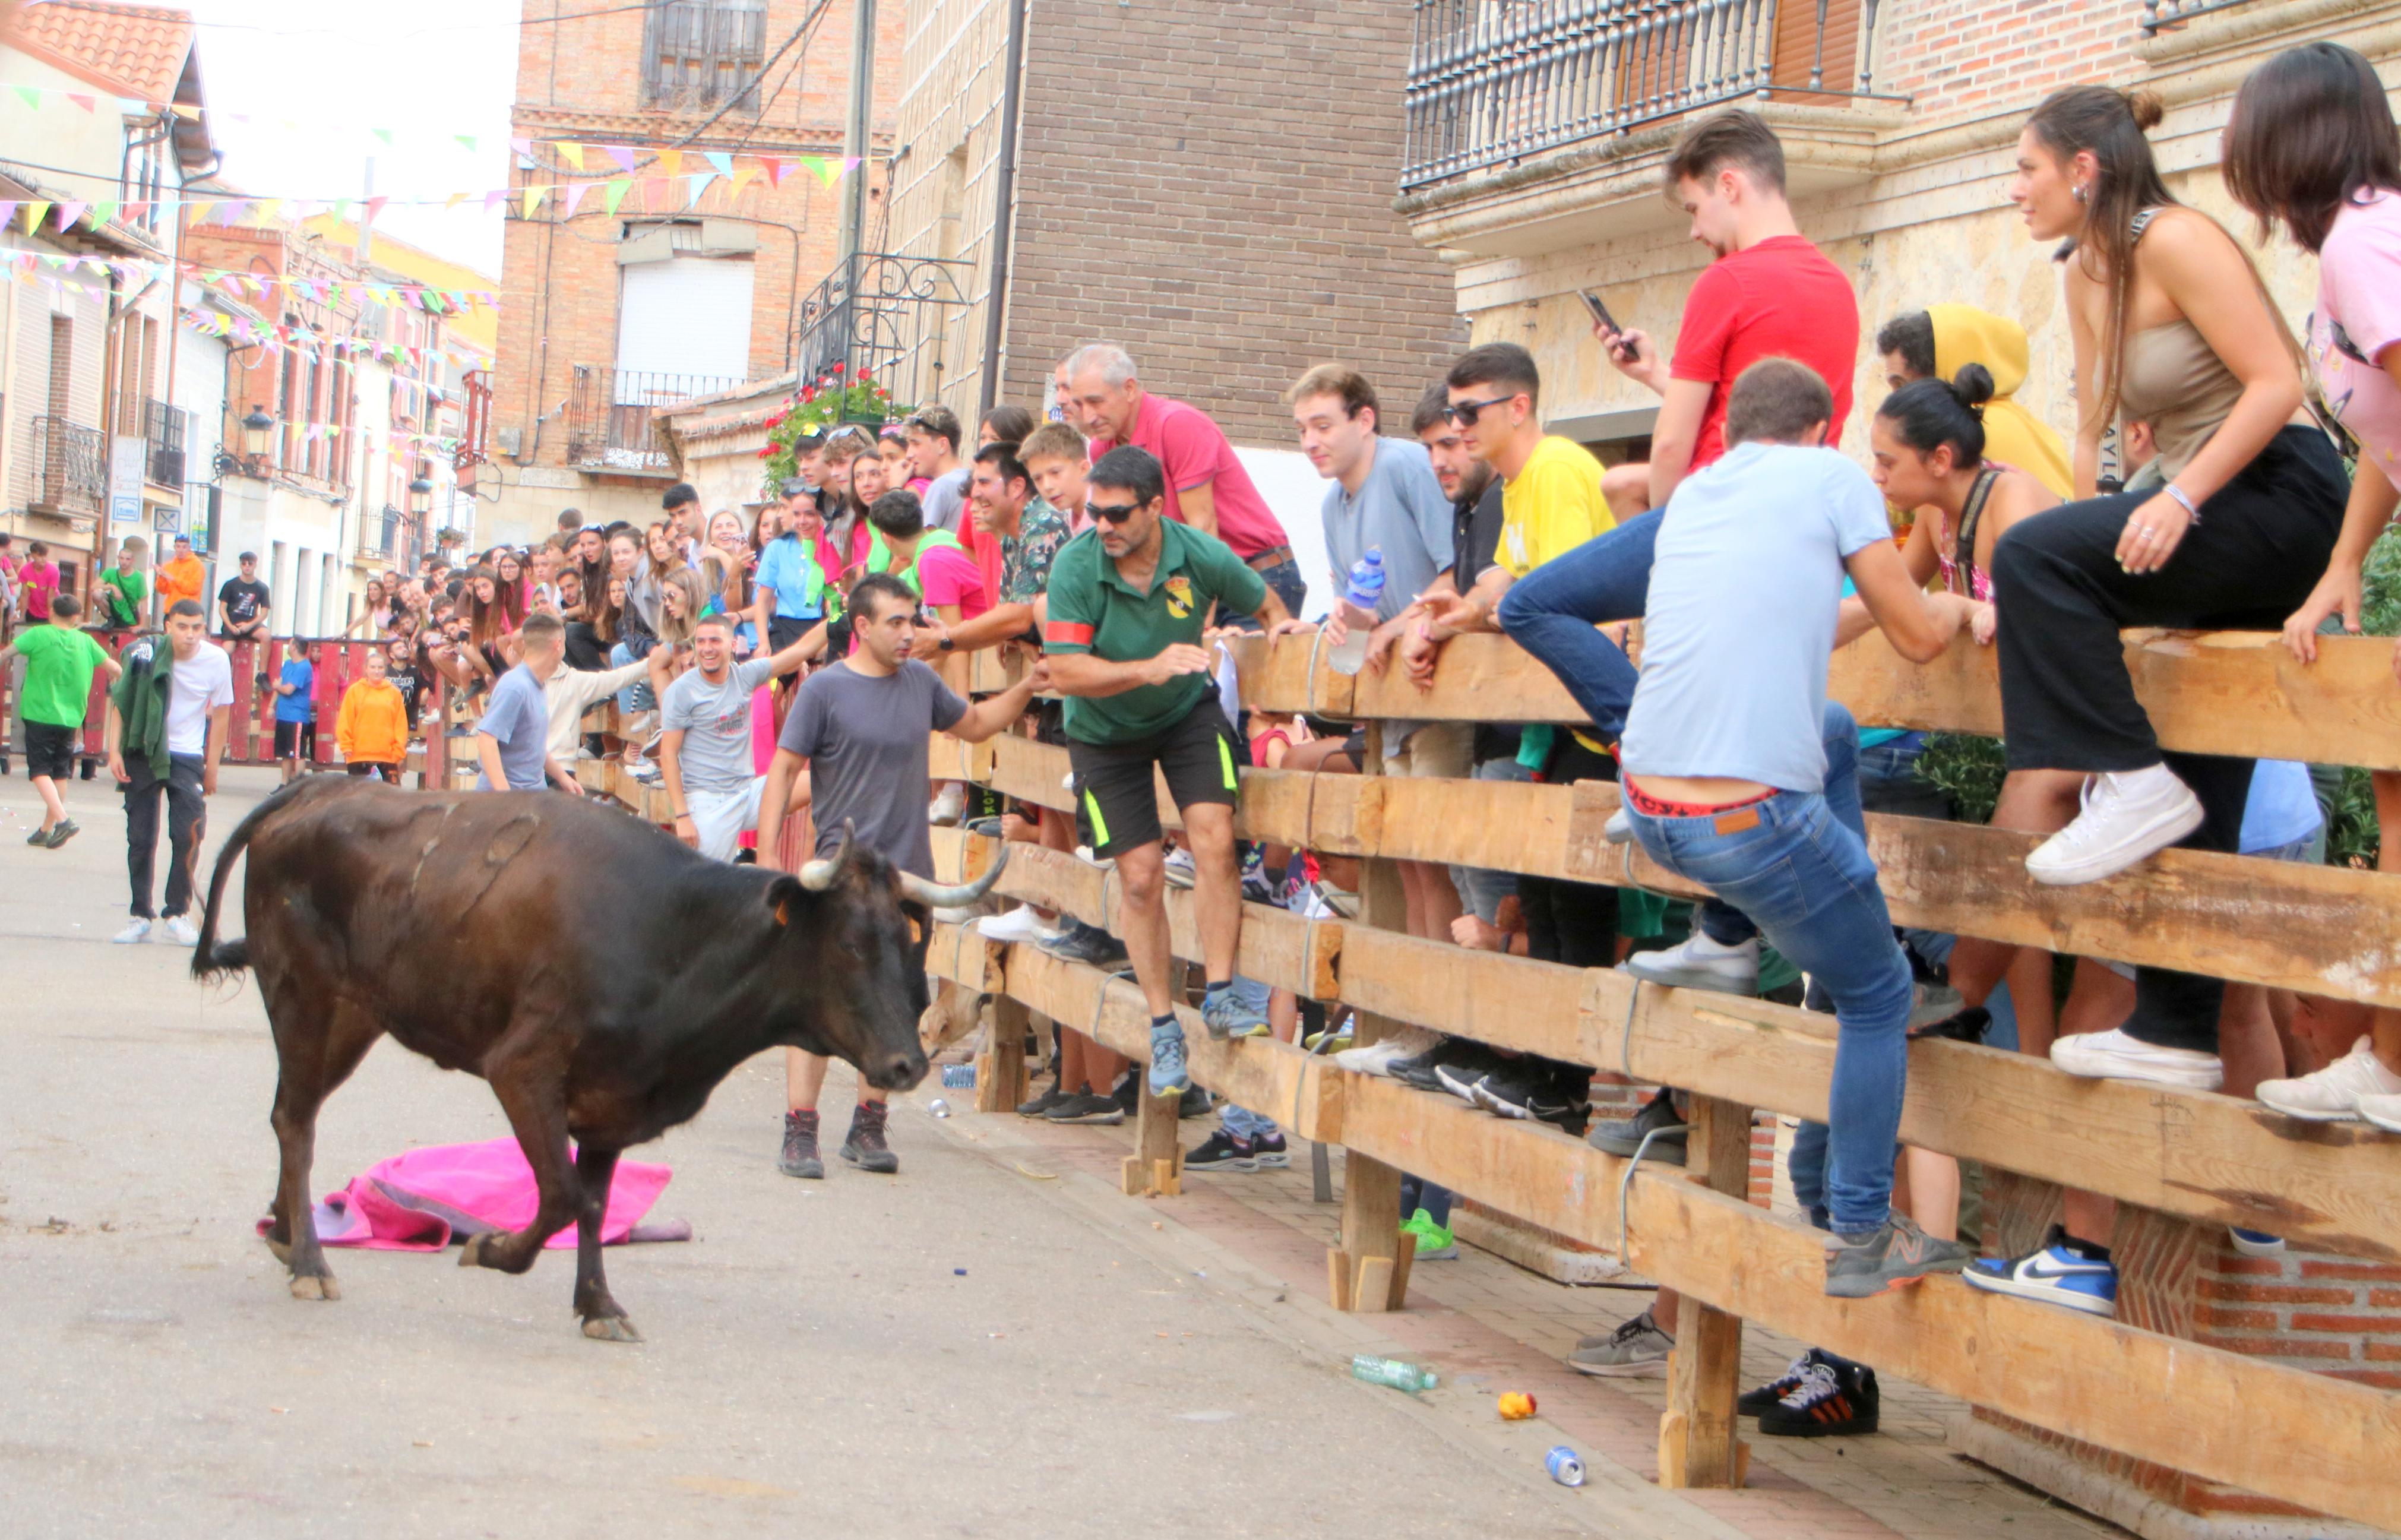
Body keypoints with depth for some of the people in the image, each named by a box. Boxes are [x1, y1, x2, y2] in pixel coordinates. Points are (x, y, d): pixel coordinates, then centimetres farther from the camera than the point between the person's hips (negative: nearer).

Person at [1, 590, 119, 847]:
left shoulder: (38, 635, -7)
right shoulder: (85, 641, 3)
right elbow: (114, 668, 9)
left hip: (40, 714, -4)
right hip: (70, 718, 4)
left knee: (40, 771, -3)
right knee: (61, 774, 12)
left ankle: (63, 820, -22)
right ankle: (47, 830, 16)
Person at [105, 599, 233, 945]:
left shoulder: (217, 660, -9)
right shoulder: (144, 654, -11)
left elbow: (220, 715, 1)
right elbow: (120, 701, -1)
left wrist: (212, 769, 2)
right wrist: (115, 750, -8)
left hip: (187, 757, 0)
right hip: (142, 753, 0)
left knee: (188, 833, -11)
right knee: (140, 838, 1)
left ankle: (179, 913, 1)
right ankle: (140, 915, 10)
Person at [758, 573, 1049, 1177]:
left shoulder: (921, 681, 11)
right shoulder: (825, 690, -4)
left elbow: (975, 724, 28)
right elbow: (782, 770, -4)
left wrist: (1025, 690, 13)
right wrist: (766, 858, -10)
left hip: (909, 873, 5)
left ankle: (868, 1128, 17)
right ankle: (799, 1132, -6)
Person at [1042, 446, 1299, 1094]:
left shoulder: (1200, 554, -19)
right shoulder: (1076, 566, -25)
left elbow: (1265, 602, 2)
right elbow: (1065, 672, -29)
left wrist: (1281, 626, -19)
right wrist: (1149, 669, -40)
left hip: (1189, 711, 1)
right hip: (1105, 731, -1)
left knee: (1214, 840, -17)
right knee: (1142, 876, -2)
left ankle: (1220, 995, -8)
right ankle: (1163, 1028, 9)